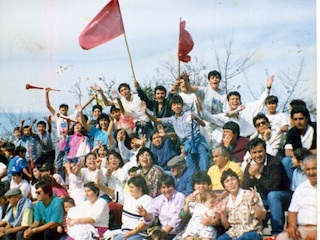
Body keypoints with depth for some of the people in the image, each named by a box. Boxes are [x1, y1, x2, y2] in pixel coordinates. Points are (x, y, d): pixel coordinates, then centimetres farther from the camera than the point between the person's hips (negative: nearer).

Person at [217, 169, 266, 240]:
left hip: (251, 232, -4)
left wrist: (252, 202, -21)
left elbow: (262, 216, -8)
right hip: (233, 233, 4)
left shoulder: (250, 195, -3)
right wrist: (222, 213, -2)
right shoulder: (225, 202, 10)